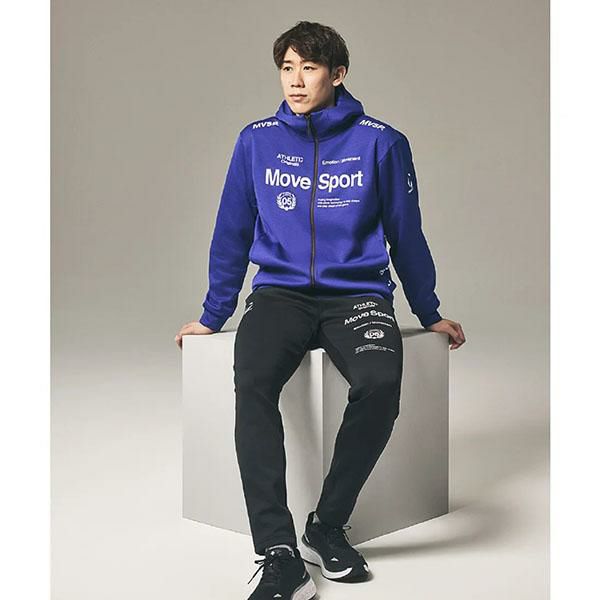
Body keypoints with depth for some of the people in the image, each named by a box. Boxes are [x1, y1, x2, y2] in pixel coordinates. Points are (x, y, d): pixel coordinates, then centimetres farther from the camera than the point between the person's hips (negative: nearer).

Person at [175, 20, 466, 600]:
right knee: (252, 381, -31)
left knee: (380, 382, -33)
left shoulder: (380, 143, 3)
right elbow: (232, 233, 16)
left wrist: (430, 313, 19)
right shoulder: (257, 141, 8)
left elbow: (406, 234, 12)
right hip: (280, 292, 1)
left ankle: (327, 525, -13)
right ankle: (280, 554, -31)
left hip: (357, 294, -1)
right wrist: (213, 315, 19)